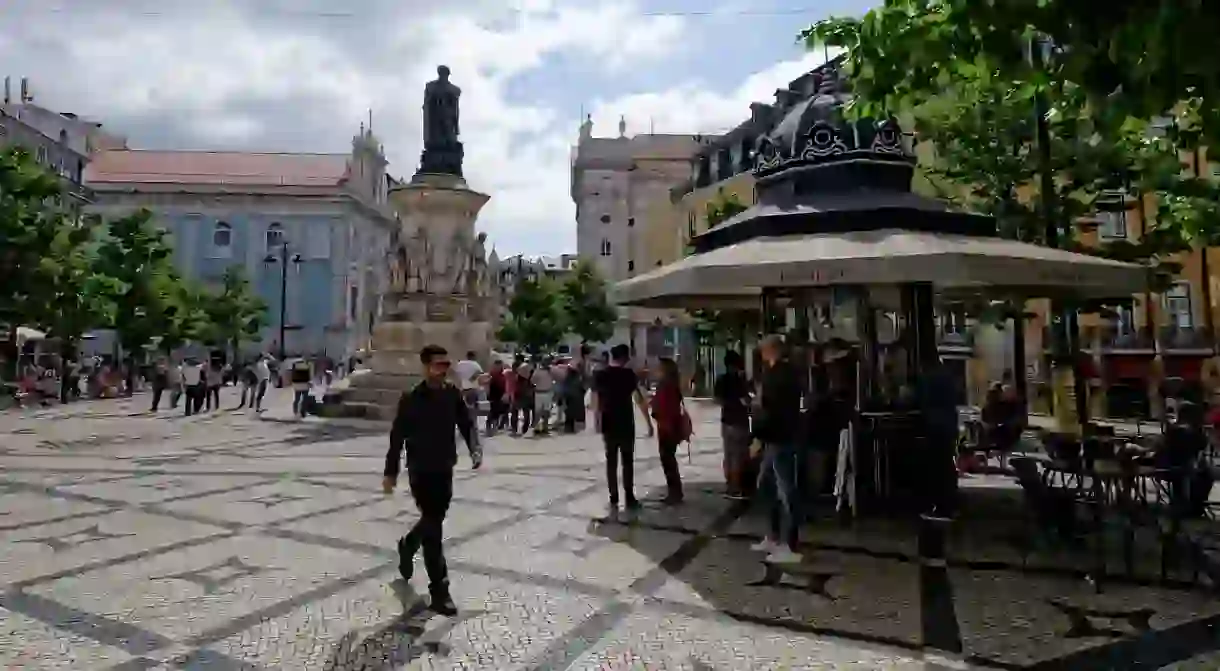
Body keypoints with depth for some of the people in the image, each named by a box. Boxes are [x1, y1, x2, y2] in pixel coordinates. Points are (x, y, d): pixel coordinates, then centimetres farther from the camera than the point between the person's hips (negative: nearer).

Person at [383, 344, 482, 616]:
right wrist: (391, 472, -6)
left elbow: (466, 424, 1)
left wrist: (475, 450, -15)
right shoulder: (411, 399, -13)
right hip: (420, 471, -5)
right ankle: (439, 591, 2)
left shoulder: (454, 395, -1)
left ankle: (407, 546, 52)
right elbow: (397, 437, -8)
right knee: (433, 527, -5)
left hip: (445, 469, 5)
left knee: (435, 519, 20)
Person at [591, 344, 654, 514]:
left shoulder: (600, 375, 1)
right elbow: (639, 400, -11)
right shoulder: (628, 374, -7)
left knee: (611, 461, 7)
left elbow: (594, 401, 1)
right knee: (628, 461, 8)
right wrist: (649, 423, -9)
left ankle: (613, 500, 8)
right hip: (626, 424, -2)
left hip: (608, 424, 2)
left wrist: (597, 422, 10)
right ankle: (629, 498, 8)